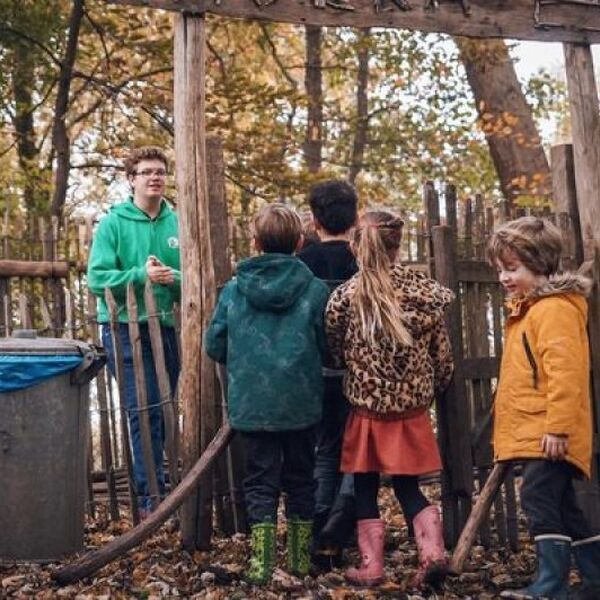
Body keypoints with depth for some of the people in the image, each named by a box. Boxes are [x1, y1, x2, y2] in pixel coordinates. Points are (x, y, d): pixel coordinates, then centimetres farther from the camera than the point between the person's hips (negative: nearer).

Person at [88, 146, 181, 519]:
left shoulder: (178, 223, 6)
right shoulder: (114, 223, -2)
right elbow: (97, 278, -8)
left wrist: (175, 278, -16)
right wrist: (141, 275, -21)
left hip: (169, 327, 4)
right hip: (127, 327, -4)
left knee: (162, 412, 11)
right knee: (144, 410, -9)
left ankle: (152, 484, 23)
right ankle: (150, 497, -7)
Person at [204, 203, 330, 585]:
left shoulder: (234, 290, -3)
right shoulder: (315, 290, -6)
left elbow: (214, 346, 2)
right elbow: (328, 347, -1)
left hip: (251, 403, 0)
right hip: (302, 403, 0)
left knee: (261, 483, 9)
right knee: (300, 479, 15)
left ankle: (261, 563, 3)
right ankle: (301, 559, 24)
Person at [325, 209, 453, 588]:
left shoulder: (345, 296, -9)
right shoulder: (426, 292, -3)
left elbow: (334, 350, 4)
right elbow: (442, 354, 4)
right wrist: (433, 389, 21)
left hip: (367, 406, -2)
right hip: (413, 406, 2)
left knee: (366, 488, 11)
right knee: (408, 486, 14)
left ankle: (372, 567, 13)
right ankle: (433, 552, -3)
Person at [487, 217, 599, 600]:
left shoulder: (555, 309, -14)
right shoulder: (528, 309, 20)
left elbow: (564, 371, -23)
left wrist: (557, 426, -26)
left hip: (547, 434, -11)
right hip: (534, 432, 11)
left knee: (540, 500, -13)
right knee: (560, 507, 13)